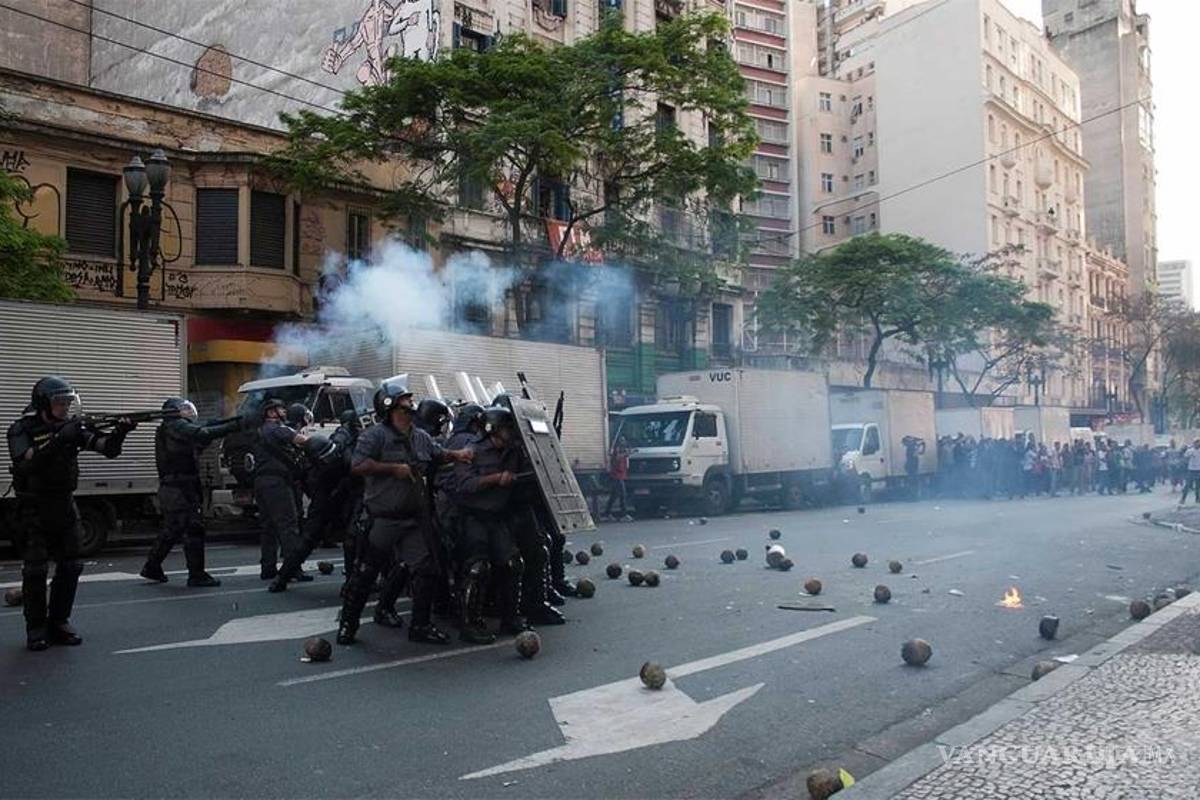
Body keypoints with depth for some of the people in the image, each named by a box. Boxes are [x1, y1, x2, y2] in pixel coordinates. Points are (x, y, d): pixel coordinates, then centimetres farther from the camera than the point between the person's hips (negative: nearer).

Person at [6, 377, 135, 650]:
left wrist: (119, 432, -27)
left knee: (71, 566, 3)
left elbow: (108, 449, -7)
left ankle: (58, 623, 15)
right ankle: (36, 629, 8)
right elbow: (26, 462, -26)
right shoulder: (22, 429, -9)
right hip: (33, 510, -4)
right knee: (36, 570, -4)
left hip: (64, 506, 4)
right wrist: (59, 439, -33)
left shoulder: (72, 426, 2)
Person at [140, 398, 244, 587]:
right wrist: (234, 426, -23)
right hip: (181, 489, -10)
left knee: (171, 531, 19)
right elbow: (203, 434, -24)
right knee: (193, 530, -6)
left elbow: (201, 437, 15)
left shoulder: (169, 429, 21)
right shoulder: (177, 426, -9)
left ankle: (151, 568, 26)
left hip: (169, 491, 10)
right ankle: (197, 575, -4)